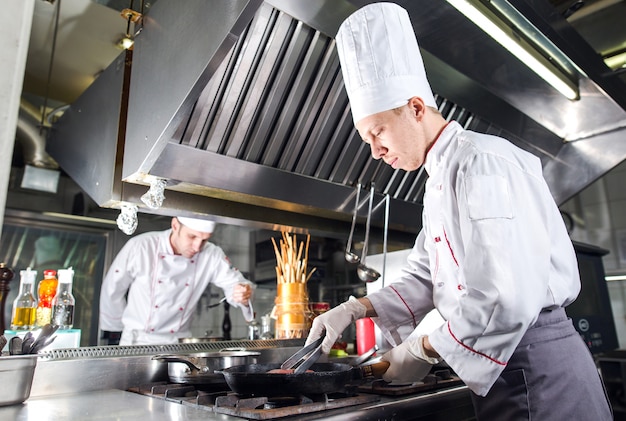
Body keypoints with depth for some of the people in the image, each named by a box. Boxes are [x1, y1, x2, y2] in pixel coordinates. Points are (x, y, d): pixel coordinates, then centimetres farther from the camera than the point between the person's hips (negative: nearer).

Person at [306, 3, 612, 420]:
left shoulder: (482, 163, -17)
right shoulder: (441, 181, 13)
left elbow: (508, 299, -26)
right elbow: (424, 280, 15)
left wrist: (424, 349, -13)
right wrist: (354, 310, 3)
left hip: (535, 364, -9)